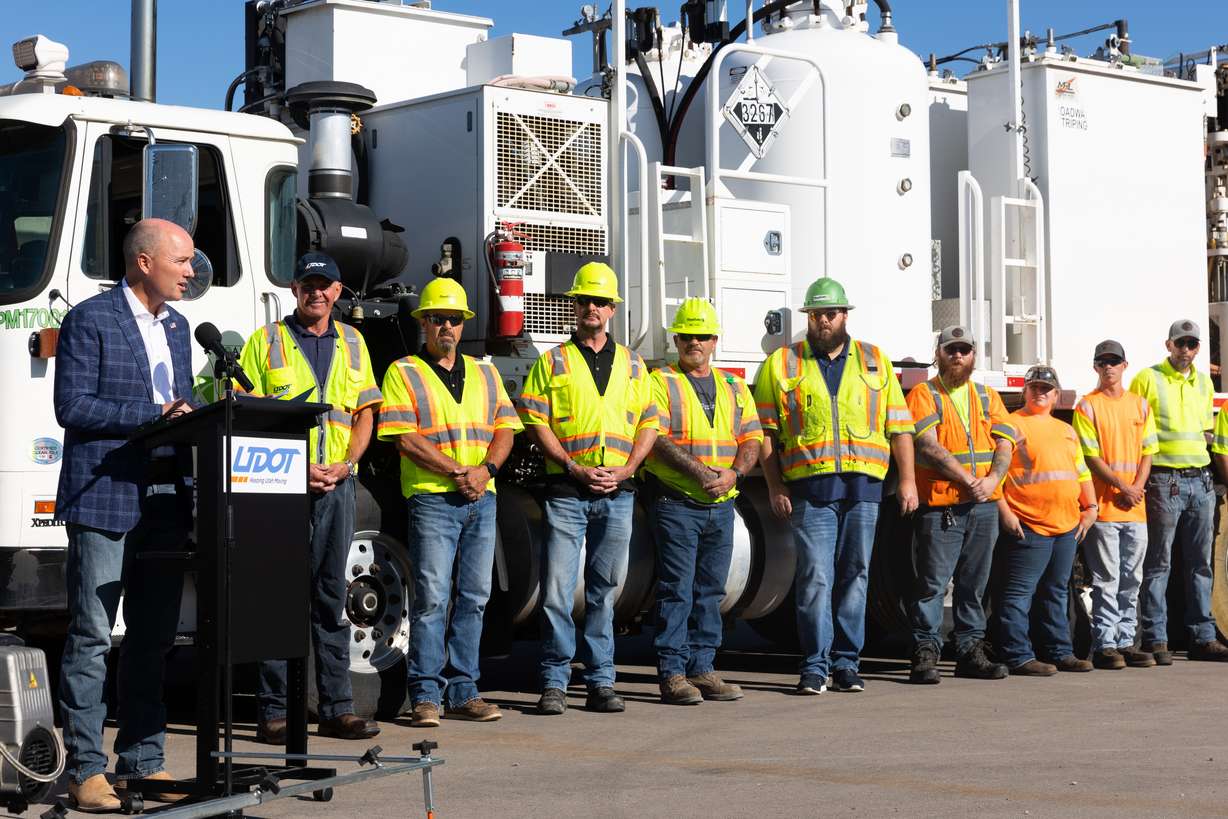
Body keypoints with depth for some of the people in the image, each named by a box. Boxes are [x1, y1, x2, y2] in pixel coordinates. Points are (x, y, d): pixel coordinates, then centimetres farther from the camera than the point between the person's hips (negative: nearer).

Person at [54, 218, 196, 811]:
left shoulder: (176, 326, 17)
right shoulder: (89, 320, -6)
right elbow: (72, 407, -13)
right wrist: (155, 413, -17)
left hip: (165, 501, 7)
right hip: (104, 500, -7)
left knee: (153, 640, 10)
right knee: (90, 640, -4)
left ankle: (143, 761, 18)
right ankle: (85, 770, 0)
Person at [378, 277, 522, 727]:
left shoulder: (484, 374, 18)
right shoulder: (403, 373, 1)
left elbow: (505, 428, 12)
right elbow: (405, 438, -8)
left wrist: (485, 469, -8)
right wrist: (456, 473, -14)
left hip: (481, 500, 5)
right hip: (431, 499, -5)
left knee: (473, 598, 6)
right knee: (432, 599, -8)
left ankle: (463, 692, 12)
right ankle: (426, 696, -4)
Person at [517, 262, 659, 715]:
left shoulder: (633, 364, 15)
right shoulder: (553, 362, 6)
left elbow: (649, 424, 13)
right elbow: (536, 423, -2)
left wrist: (625, 469, -3)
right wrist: (574, 468, -12)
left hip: (618, 493, 3)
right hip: (566, 491, -3)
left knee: (604, 590, 7)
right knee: (557, 589, -6)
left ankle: (600, 682, 12)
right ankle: (554, 683, 0)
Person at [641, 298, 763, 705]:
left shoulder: (734, 388, 16)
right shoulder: (661, 383, -1)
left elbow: (751, 439, 9)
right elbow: (656, 440, -13)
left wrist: (732, 473, -11)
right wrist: (695, 471, -23)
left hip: (721, 505, 5)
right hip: (676, 503, -5)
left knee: (710, 591, 9)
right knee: (676, 590, -6)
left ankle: (701, 668, 15)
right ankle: (672, 673, -3)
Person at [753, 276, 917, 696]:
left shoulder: (876, 362, 14)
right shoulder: (781, 364, 8)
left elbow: (899, 426, 13)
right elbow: (766, 433, 5)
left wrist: (907, 480, 5)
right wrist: (775, 487, -2)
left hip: (863, 487, 2)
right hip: (810, 488, -2)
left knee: (854, 576, 5)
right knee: (814, 577, -7)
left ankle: (847, 664, 13)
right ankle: (815, 667, -2)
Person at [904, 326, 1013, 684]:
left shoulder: (988, 397, 16)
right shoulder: (924, 394, 1)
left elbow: (1004, 443, 7)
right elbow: (929, 446, -11)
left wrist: (993, 479, -12)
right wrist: (968, 481, -15)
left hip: (983, 506, 5)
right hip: (939, 506, -5)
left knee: (974, 585, 9)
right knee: (932, 584, -7)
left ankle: (970, 652, 15)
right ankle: (925, 654, -3)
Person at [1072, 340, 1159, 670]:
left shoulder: (1140, 405, 13)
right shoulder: (1087, 406, -1)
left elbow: (1148, 452, 11)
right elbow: (1091, 457, -6)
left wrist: (1137, 488, -5)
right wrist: (1122, 488, -13)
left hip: (1135, 507, 5)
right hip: (1104, 505, -5)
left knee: (1131, 579, 7)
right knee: (1107, 579, -5)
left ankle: (1126, 642, 13)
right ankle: (1104, 645, -1)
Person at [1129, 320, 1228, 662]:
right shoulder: (1148, 379, -3)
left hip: (1200, 480, 6)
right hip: (1164, 480, -6)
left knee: (1200, 563, 8)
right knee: (1158, 563, -4)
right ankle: (1155, 640, -1)